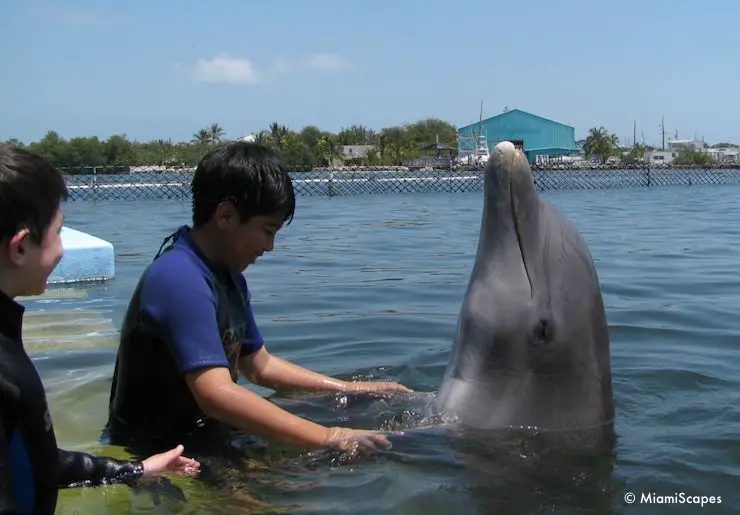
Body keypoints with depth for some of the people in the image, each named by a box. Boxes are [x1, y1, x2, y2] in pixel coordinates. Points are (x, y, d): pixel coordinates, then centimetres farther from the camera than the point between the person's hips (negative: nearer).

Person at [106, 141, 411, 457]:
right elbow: (216, 394, -33)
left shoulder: (229, 277, 9)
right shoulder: (179, 279, -23)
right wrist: (329, 439, -34)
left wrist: (355, 390, 10)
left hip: (204, 440, 9)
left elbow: (259, 366, 16)